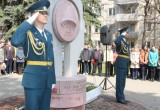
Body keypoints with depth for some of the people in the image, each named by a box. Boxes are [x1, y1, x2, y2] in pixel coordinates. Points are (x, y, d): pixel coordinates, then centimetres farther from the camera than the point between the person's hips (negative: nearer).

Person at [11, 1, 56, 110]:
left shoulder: (49, 34, 15)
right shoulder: (28, 32, -5)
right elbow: (15, 42, -28)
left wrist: (53, 79, 15)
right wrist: (29, 21, -20)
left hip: (47, 79, 7)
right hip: (33, 78, -6)